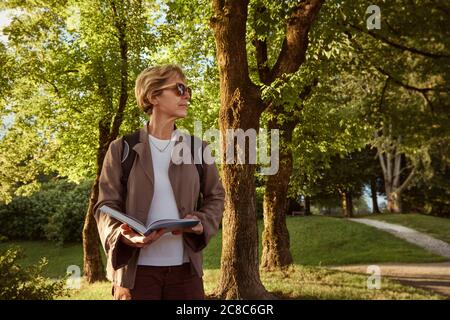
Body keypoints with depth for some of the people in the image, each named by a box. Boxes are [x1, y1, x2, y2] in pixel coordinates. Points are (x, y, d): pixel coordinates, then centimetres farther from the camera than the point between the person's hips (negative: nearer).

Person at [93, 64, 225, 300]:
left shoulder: (197, 147, 8)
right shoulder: (122, 148, 1)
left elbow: (215, 196, 11)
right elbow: (107, 204, -1)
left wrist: (202, 223, -9)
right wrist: (121, 234, -21)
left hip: (185, 267, 2)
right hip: (135, 268, -2)